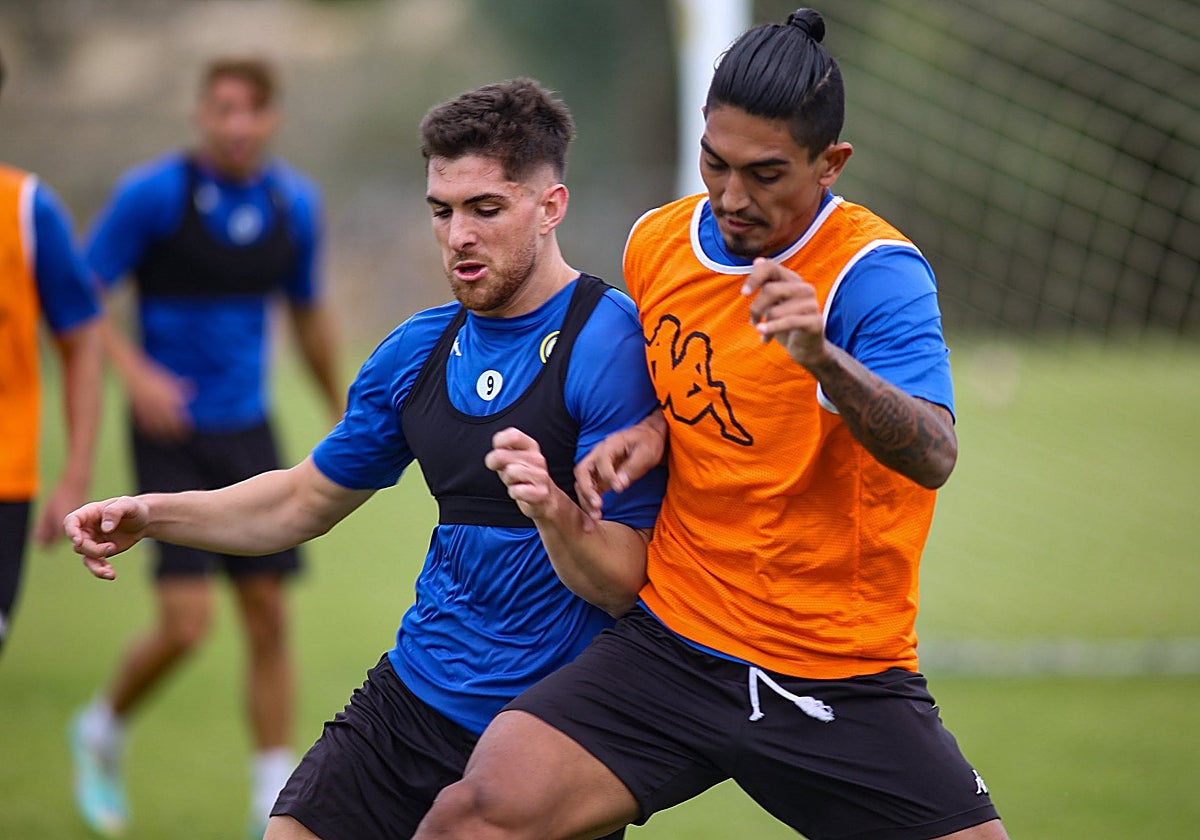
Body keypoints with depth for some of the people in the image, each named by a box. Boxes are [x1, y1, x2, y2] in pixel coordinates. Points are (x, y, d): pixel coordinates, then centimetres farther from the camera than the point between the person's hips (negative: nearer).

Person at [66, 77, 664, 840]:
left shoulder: (613, 344, -14)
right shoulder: (419, 351, 8)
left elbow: (621, 588, -17)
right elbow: (307, 501, 21)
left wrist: (553, 512, -37)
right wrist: (153, 515, 8)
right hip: (413, 697, 6)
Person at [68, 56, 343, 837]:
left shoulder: (295, 202, 3)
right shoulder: (152, 192, -12)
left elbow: (310, 312, 18)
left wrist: (342, 419, 24)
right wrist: (137, 372, -22)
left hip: (250, 434, 5)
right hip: (172, 434, -4)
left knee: (269, 618, 1)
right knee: (187, 623, -12)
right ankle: (105, 731, 17)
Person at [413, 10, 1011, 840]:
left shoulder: (877, 272, -13)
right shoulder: (655, 243, 4)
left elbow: (934, 456, -28)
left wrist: (824, 359, -44)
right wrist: (650, 431, 3)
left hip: (845, 679, -3)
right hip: (670, 644, 3)